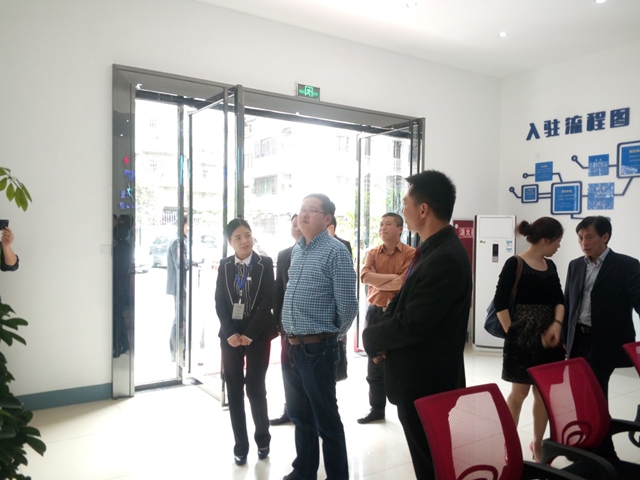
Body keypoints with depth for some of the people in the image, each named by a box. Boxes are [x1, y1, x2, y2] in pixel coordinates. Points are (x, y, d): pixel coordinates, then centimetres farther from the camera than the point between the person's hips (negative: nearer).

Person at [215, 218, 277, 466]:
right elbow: (219, 302, 2)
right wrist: (230, 333, -10)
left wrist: (249, 334, -13)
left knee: (255, 388, 0)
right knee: (234, 389, 5)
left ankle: (263, 437, 23)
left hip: (258, 335, -2)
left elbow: (268, 300, -9)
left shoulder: (265, 263, -3)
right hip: (230, 335, 3)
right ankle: (241, 444, 18)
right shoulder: (224, 265, 5)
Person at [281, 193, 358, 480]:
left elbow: (347, 304, -15)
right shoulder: (296, 251, 10)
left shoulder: (335, 252, -14)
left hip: (317, 348, -7)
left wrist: (332, 335, 0)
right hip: (291, 347, 7)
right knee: (299, 415, 20)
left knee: (326, 419, 6)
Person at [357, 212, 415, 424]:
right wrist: (392, 277, -17)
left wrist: (377, 281, -10)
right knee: (374, 366, 13)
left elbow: (405, 283, -18)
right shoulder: (372, 253, 8)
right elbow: (365, 276, -10)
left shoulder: (410, 253, -6)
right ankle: (377, 408, 27)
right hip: (375, 313, 5)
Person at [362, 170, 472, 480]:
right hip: (423, 378, 9)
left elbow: (411, 326, -27)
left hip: (426, 382, -9)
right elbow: (406, 301, 13)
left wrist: (371, 337, -9)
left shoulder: (444, 259, -26)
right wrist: (382, 333, -3)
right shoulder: (435, 249, 7)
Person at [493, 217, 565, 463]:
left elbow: (559, 299, 10)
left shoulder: (550, 266, 9)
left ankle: (537, 444, 26)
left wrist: (557, 323, -7)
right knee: (519, 392, 1)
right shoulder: (514, 264, -11)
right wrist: (511, 333, -12)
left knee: (544, 392, 11)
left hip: (548, 338, 6)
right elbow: (500, 303, -12)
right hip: (522, 338, -6)